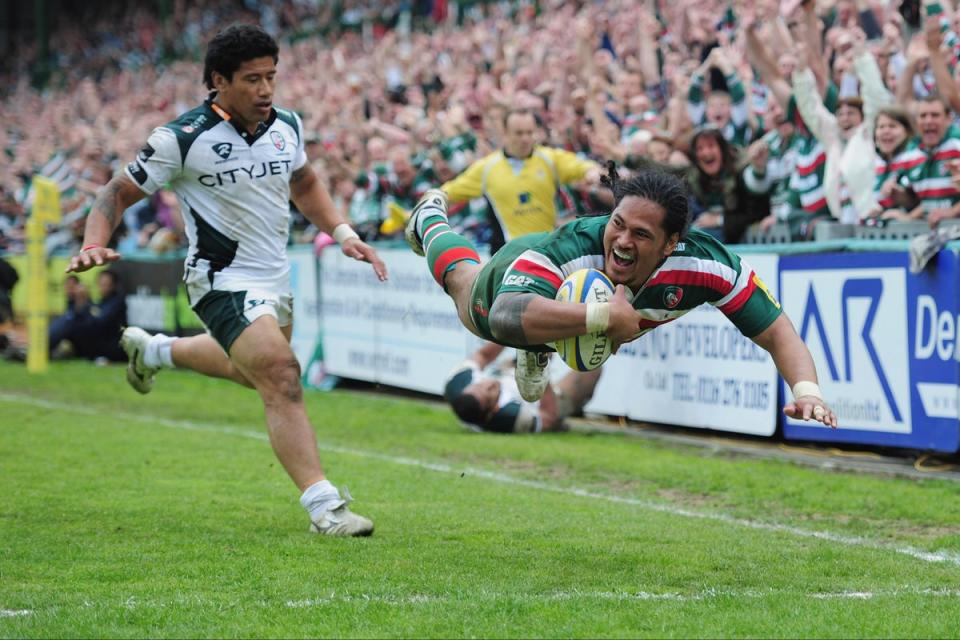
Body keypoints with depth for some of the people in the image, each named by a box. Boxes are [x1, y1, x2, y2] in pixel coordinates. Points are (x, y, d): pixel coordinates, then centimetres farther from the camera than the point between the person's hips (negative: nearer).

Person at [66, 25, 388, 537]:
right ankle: (322, 505, -25)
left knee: (255, 369, 30)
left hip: (275, 277, 8)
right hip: (223, 280, -8)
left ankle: (154, 351, 55)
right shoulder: (182, 139, -19)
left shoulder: (286, 125, -1)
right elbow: (120, 192, -10)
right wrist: (94, 244, -27)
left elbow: (304, 185, 18)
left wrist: (342, 234, 6)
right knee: (280, 376, -23)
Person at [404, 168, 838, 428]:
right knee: (462, 279, 36)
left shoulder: (705, 263, -43)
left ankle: (536, 353, 73)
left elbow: (776, 332, -35)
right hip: (520, 280, -2)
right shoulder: (566, 247, -53)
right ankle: (431, 218, 67)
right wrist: (606, 316, -69)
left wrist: (807, 392, -53)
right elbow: (506, 317, -67)